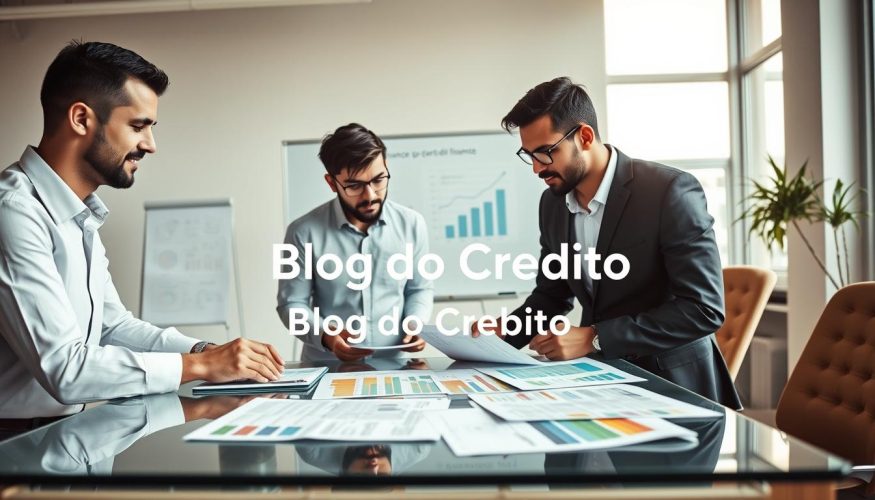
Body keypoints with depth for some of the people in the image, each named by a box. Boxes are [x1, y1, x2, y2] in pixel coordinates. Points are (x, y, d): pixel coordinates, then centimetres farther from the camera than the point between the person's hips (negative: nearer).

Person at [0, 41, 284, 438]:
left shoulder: (78, 216, 8)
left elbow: (113, 326, 11)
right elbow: (64, 369, -25)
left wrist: (209, 351, -2)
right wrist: (200, 365, -17)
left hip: (62, 428, 8)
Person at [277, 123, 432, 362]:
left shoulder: (411, 224, 0)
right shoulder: (304, 232, -8)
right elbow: (292, 303, -1)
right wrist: (325, 337, -18)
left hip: (393, 363, 1)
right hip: (326, 367, -1)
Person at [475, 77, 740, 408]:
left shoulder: (670, 191, -17)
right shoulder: (552, 203, 1)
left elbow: (703, 309, -20)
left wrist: (593, 338, -24)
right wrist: (505, 331, -6)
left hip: (672, 382, -5)